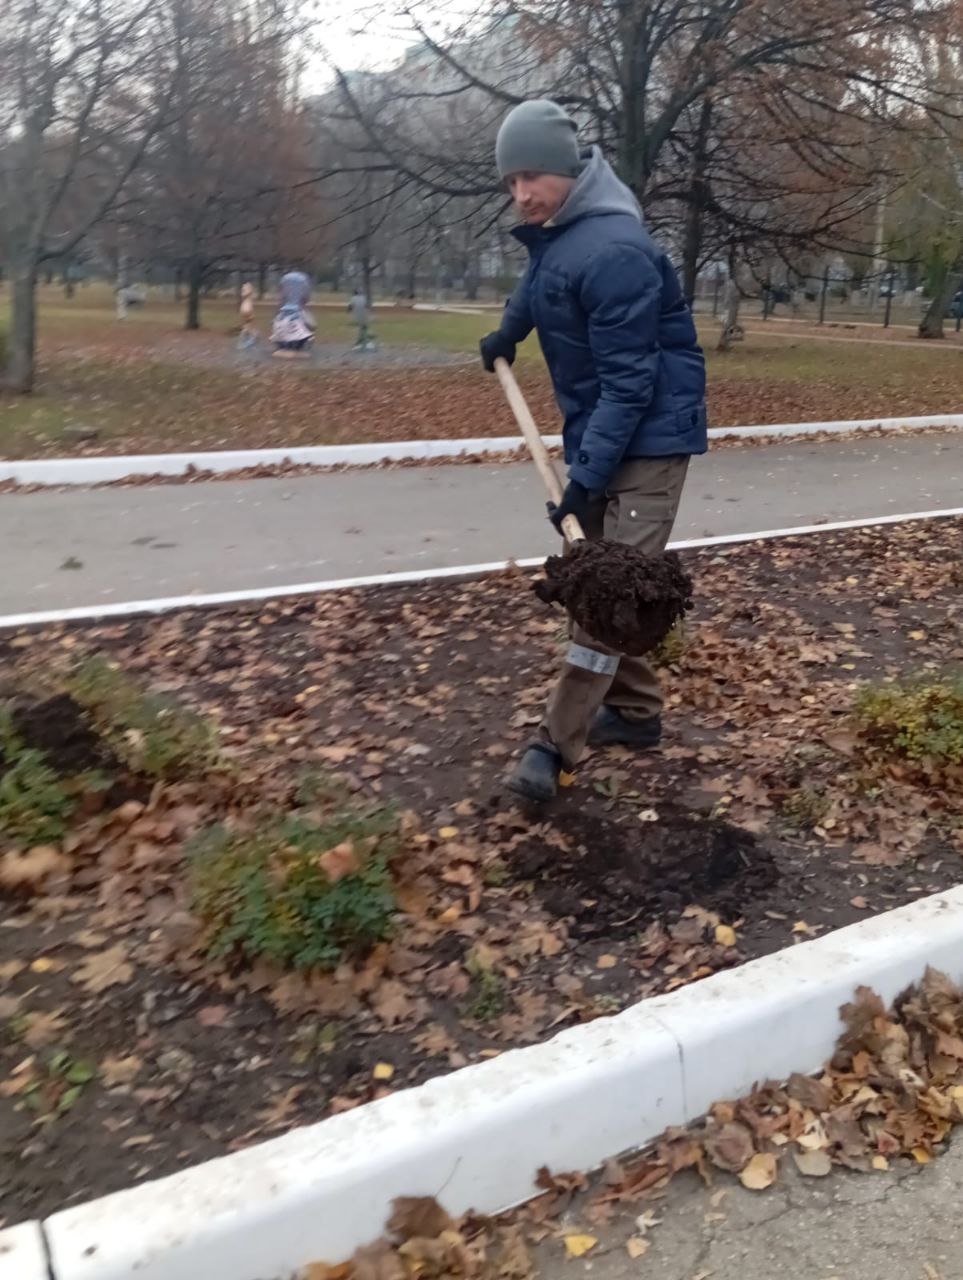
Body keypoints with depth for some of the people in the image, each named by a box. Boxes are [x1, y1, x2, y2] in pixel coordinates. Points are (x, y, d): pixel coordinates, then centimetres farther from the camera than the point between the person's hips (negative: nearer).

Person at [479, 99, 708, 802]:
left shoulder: (613, 250, -23)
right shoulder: (556, 230, 7)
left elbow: (630, 380, -26)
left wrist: (586, 476, -27)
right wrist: (507, 333, 43)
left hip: (649, 439, -10)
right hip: (599, 429, 10)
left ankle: (559, 742, -7)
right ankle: (636, 711, 25)